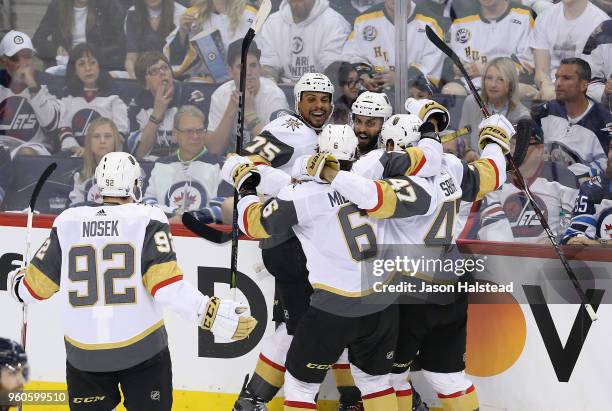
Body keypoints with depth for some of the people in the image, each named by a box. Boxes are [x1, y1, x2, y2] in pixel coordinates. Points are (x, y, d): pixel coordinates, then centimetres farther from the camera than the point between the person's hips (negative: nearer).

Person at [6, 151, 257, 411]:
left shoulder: (67, 223, 0)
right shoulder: (147, 220, -8)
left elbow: (35, 286, 7)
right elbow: (168, 288, -18)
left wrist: (16, 283, 28)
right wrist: (214, 315, -15)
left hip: (84, 351, 2)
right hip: (141, 348, -2)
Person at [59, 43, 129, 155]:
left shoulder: (113, 97, 10)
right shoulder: (68, 98, 19)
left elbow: (120, 131, 0)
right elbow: (63, 129, 10)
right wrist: (76, 148, -11)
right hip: (75, 155, 3)